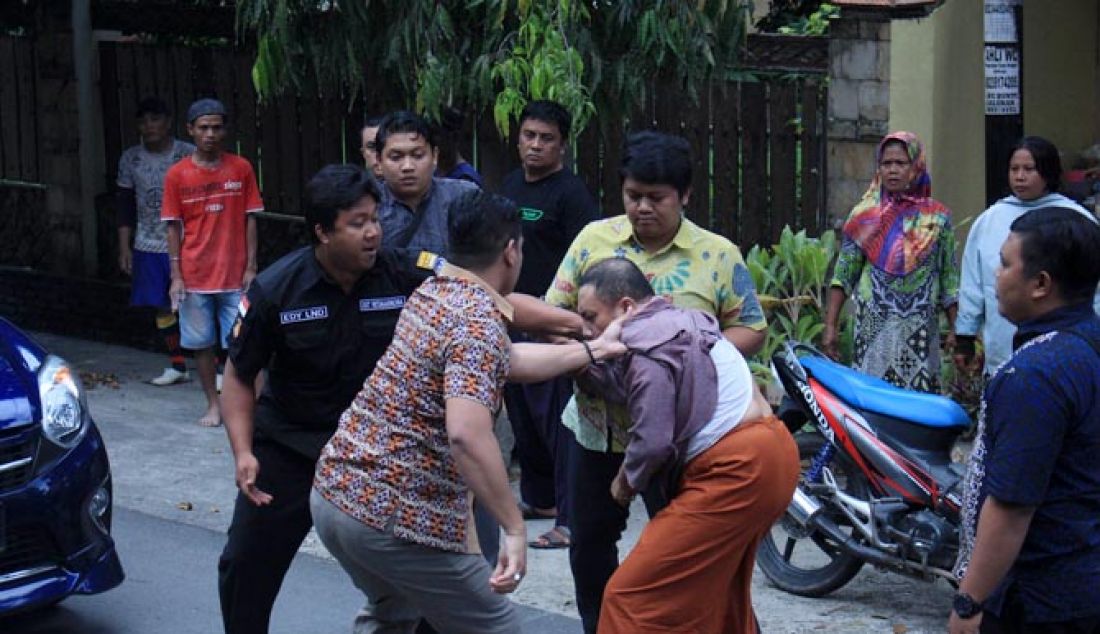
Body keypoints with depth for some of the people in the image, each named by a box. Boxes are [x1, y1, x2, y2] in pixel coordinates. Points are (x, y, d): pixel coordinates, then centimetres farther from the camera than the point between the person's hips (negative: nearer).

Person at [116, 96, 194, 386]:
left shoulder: (189, 155, -5)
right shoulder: (130, 159, 5)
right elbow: (126, 205, 10)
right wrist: (124, 247, 6)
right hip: (148, 247, 4)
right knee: (162, 306, 8)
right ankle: (177, 366, 20)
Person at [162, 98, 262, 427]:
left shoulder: (241, 169, 0)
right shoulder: (177, 175, 0)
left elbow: (250, 220, 3)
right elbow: (173, 227, 2)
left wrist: (251, 268, -3)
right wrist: (176, 276, -3)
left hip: (235, 275, 0)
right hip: (195, 275, 1)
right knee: (202, 343, 7)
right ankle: (213, 405, 19)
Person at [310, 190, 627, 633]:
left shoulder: (430, 293, 11)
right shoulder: (479, 322, -17)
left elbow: (506, 361, 25)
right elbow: (467, 434, -31)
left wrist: (595, 348, 29)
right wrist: (515, 529, -27)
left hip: (335, 492, 9)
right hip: (399, 515, -9)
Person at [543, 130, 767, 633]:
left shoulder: (717, 255, -5)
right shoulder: (593, 239, 1)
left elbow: (750, 329, -3)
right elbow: (553, 312, 2)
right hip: (596, 423, 3)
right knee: (588, 540, 15)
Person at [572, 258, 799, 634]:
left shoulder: (646, 341, -12)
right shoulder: (680, 321, 18)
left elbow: (653, 440, -16)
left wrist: (627, 481, 1)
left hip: (737, 472, -11)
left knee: (632, 596, -8)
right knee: (720, 595, 24)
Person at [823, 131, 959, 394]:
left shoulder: (937, 217, 7)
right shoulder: (864, 216, 7)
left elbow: (949, 280, 8)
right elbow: (843, 276, 5)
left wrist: (956, 329, 4)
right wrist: (830, 327, -1)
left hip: (921, 330, 0)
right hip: (874, 329, 0)